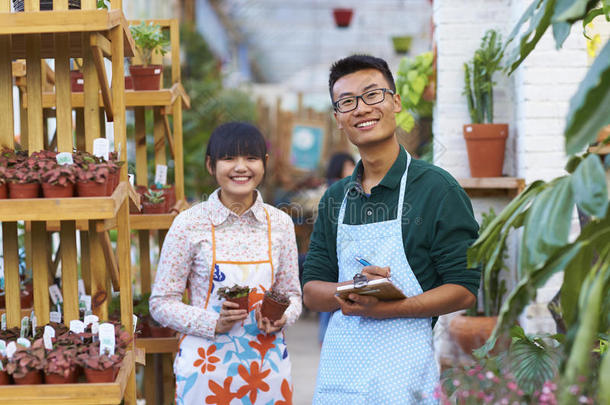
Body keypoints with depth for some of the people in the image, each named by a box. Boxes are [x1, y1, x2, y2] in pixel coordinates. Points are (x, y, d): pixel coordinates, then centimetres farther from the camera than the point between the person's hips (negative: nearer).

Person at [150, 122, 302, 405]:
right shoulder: (190, 224, -6)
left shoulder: (280, 224, 3)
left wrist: (281, 317, -10)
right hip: (206, 367, -3)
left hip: (267, 367, 3)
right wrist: (214, 323, -18)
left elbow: (291, 294, 12)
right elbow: (161, 303, -4)